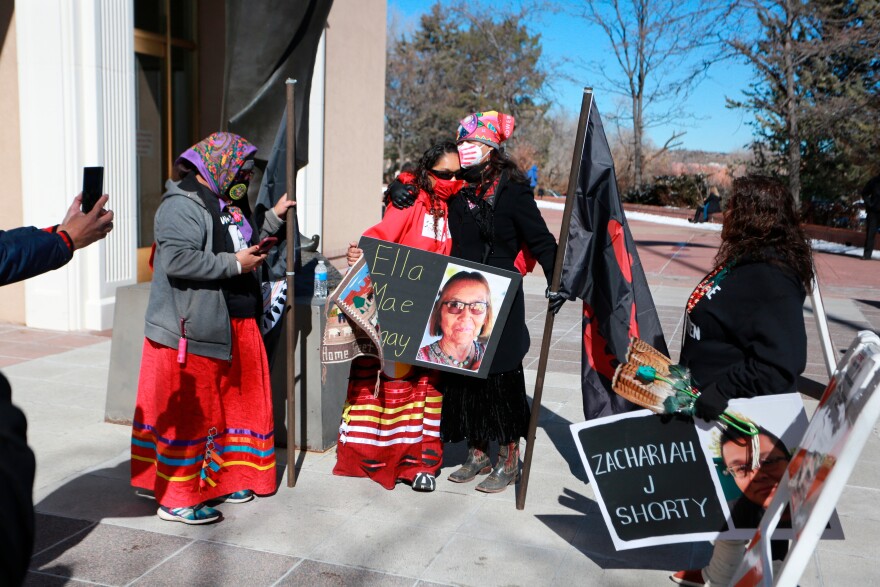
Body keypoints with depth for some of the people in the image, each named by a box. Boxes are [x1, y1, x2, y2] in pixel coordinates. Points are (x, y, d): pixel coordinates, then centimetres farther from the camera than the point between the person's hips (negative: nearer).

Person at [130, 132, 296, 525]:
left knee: (231, 403, 15)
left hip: (236, 327, 10)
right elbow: (176, 260, -27)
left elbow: (245, 247, 29)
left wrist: (273, 218, 19)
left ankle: (219, 478, 30)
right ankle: (175, 500, 8)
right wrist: (234, 264, -20)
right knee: (189, 411, -2)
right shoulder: (181, 206, -14)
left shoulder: (229, 205, 17)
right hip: (193, 330, -9)